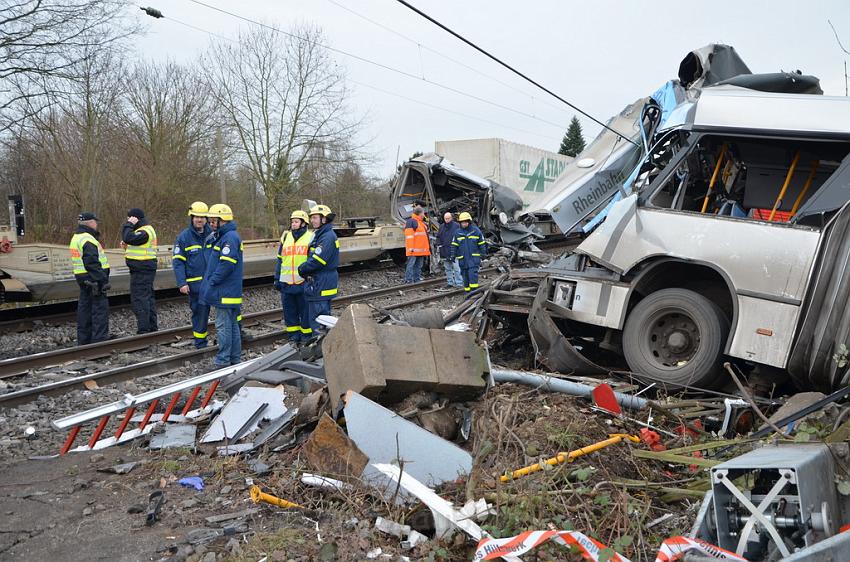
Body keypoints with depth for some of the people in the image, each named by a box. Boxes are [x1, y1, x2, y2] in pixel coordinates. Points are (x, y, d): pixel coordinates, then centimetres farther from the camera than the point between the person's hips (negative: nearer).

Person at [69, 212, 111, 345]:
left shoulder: (76, 238, 16)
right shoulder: (88, 240, -17)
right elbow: (92, 264, -23)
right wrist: (103, 281, -22)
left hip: (83, 279, 11)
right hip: (92, 279, -11)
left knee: (84, 309, 15)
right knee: (100, 309, -7)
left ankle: (83, 341, 22)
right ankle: (99, 340, -8)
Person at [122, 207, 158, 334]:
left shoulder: (144, 232, -15)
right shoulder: (145, 230, 18)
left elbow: (128, 238, -27)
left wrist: (128, 224, -13)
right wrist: (127, 248, 5)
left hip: (141, 271, -11)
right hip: (145, 270, 11)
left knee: (139, 299, -9)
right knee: (148, 298, 15)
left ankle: (144, 329, -8)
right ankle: (152, 327, 22)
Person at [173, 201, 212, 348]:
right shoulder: (184, 237, -2)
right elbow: (177, 262, -4)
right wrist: (182, 283, -13)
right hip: (196, 284, -3)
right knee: (200, 313, 4)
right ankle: (201, 344, 16)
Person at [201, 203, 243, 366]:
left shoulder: (230, 237, -16)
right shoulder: (223, 236, 18)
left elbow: (226, 264, -24)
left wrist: (212, 281, -16)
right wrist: (210, 281, 15)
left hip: (226, 292, -10)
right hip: (228, 291, 10)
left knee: (223, 326, -5)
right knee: (232, 324, 14)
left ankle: (223, 360, 1)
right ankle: (235, 358, 23)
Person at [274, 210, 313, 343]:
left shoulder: (311, 237, 0)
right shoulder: (285, 237, 13)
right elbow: (280, 260, 17)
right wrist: (277, 278, 12)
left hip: (303, 281, -4)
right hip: (286, 282, 5)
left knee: (305, 309, 1)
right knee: (289, 309, 9)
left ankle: (306, 333, 13)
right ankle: (294, 332, 20)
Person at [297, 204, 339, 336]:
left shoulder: (328, 237, -18)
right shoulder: (319, 235, 16)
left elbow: (317, 261, -24)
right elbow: (312, 256, 19)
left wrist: (302, 269, -9)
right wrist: (305, 271, 1)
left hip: (321, 286, -11)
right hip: (317, 284, 11)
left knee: (317, 321, -7)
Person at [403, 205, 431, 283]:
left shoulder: (422, 222, 20)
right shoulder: (411, 221, -10)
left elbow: (425, 234, 27)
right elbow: (409, 236, -17)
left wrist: (427, 247, 25)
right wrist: (410, 247, -22)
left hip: (421, 249, 9)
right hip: (414, 250, -9)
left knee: (419, 265, 13)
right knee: (411, 264, -8)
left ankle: (417, 279, 21)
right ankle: (408, 280, -6)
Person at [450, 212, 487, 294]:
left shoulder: (476, 231, 0)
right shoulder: (458, 233, 5)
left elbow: (482, 244, 6)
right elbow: (454, 245, 10)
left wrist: (483, 254, 4)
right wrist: (452, 255, 4)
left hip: (474, 257, -3)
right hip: (463, 258, 3)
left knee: (473, 273, -13)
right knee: (465, 275, 7)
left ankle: (474, 290, -9)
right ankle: (467, 291, 17)